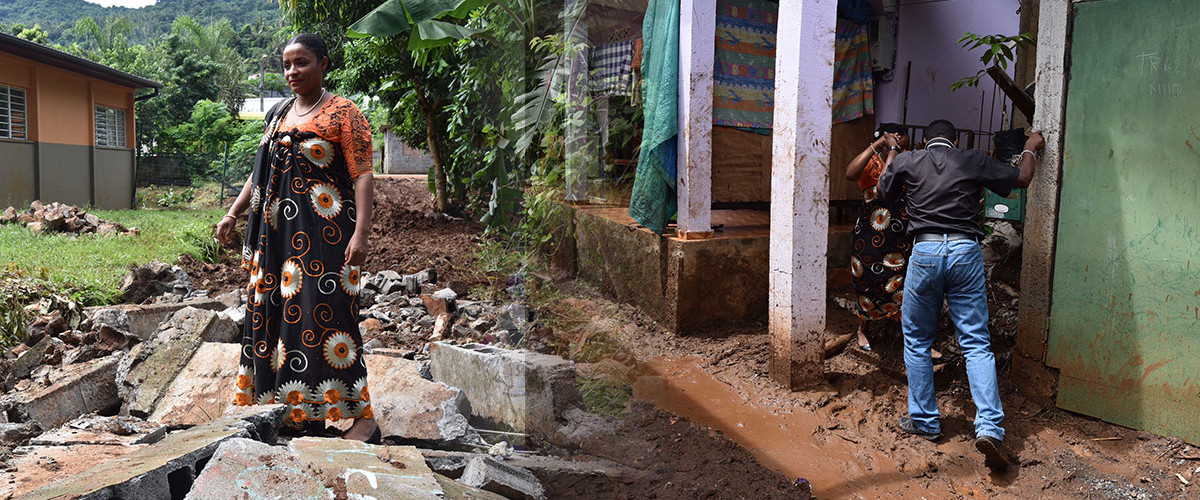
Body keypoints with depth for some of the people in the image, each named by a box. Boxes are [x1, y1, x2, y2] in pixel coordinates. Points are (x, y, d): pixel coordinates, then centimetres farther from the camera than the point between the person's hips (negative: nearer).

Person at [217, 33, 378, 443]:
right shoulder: (278, 114, 17)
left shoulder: (344, 113, -4)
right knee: (280, 313, 8)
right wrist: (232, 214, 16)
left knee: (325, 316, -11)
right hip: (280, 232, 8)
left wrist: (361, 232, -22)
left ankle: (362, 417, -5)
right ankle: (302, 410, 19)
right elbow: (261, 173, 23)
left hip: (324, 232, -7)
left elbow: (362, 175, -12)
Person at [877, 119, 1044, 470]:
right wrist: (1030, 149, 42)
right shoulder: (974, 161, 9)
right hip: (965, 252, 1)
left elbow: (884, 190, 29)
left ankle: (924, 421, 18)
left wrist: (892, 151, 44)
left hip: (925, 252, -1)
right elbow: (1021, 179, 22)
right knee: (976, 342, 2)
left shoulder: (907, 161, 9)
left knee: (917, 341, 13)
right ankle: (989, 427, -9)